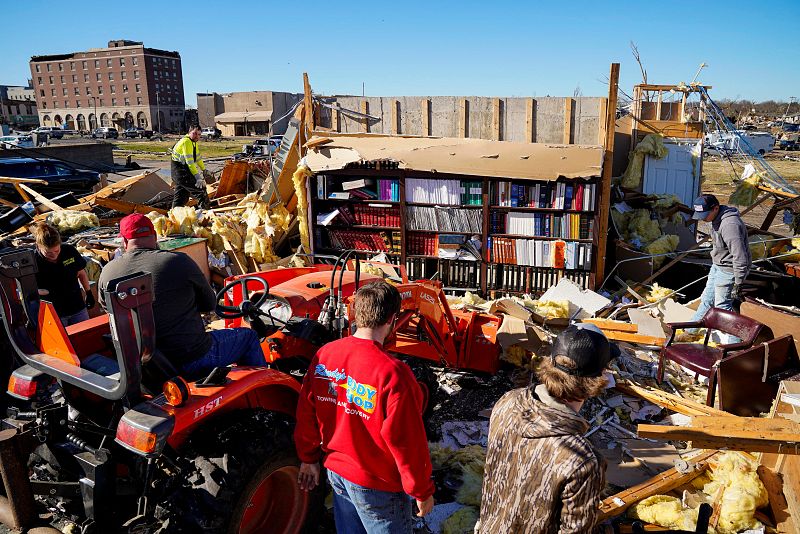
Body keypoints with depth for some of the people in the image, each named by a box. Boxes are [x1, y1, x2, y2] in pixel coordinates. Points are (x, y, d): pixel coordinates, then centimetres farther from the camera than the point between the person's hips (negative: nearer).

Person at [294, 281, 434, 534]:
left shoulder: (324, 355, -11)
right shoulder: (392, 373, -30)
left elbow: (306, 412, 0)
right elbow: (408, 442, -23)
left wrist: (308, 458, 15)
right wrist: (423, 491, -8)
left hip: (336, 470, 6)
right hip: (376, 484, -6)